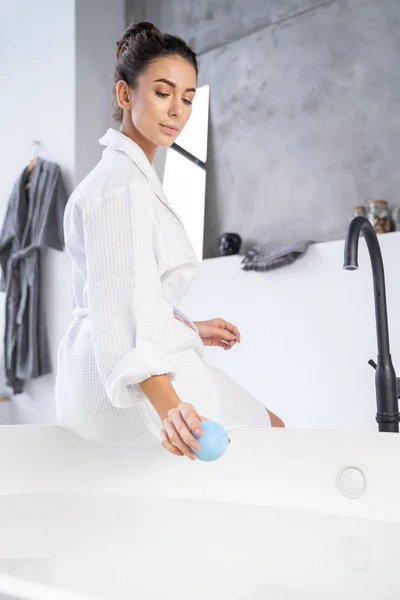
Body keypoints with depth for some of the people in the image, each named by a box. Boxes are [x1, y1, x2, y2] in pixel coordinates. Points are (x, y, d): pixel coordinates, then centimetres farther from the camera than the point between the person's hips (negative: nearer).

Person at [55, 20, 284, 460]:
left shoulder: (124, 172, 14)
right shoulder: (123, 184, -19)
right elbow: (120, 308, -30)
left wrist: (190, 329, 22)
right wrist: (168, 406, -40)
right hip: (135, 391, -10)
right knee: (270, 427, 8)